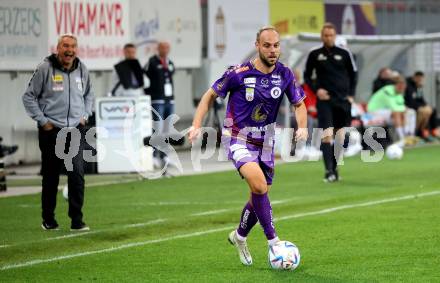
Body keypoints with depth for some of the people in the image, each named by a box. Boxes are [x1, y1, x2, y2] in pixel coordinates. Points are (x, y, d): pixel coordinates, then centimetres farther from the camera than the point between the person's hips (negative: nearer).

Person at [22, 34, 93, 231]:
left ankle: (76, 220, -4)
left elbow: (89, 95, 24)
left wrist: (84, 116, 11)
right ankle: (48, 219, 20)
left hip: (76, 129, 2)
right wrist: (42, 120, -5)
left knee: (77, 174, -9)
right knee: (50, 177, 6)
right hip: (51, 131, -2)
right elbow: (29, 97, -1)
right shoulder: (45, 69, -7)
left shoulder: (82, 70, 6)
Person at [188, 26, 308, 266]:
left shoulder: (285, 75, -4)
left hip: (265, 142, 5)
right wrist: (196, 126, -13)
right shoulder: (239, 73, -15)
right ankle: (273, 241, -20)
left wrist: (302, 127, -9)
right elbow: (210, 95, -2)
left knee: (260, 194, 13)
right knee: (259, 185, -28)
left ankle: (239, 237, 40)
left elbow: (299, 104, 11)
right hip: (238, 140, -5)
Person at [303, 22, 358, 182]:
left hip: (343, 99, 2)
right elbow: (307, 76, 11)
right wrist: (316, 89, -6)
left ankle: (334, 168, 20)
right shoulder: (314, 55, 3)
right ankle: (328, 171, -19)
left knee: (340, 137, 5)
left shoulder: (344, 54, 4)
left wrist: (351, 94, 2)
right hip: (324, 99, -2)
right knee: (327, 135, -15)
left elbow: (353, 74, 12)